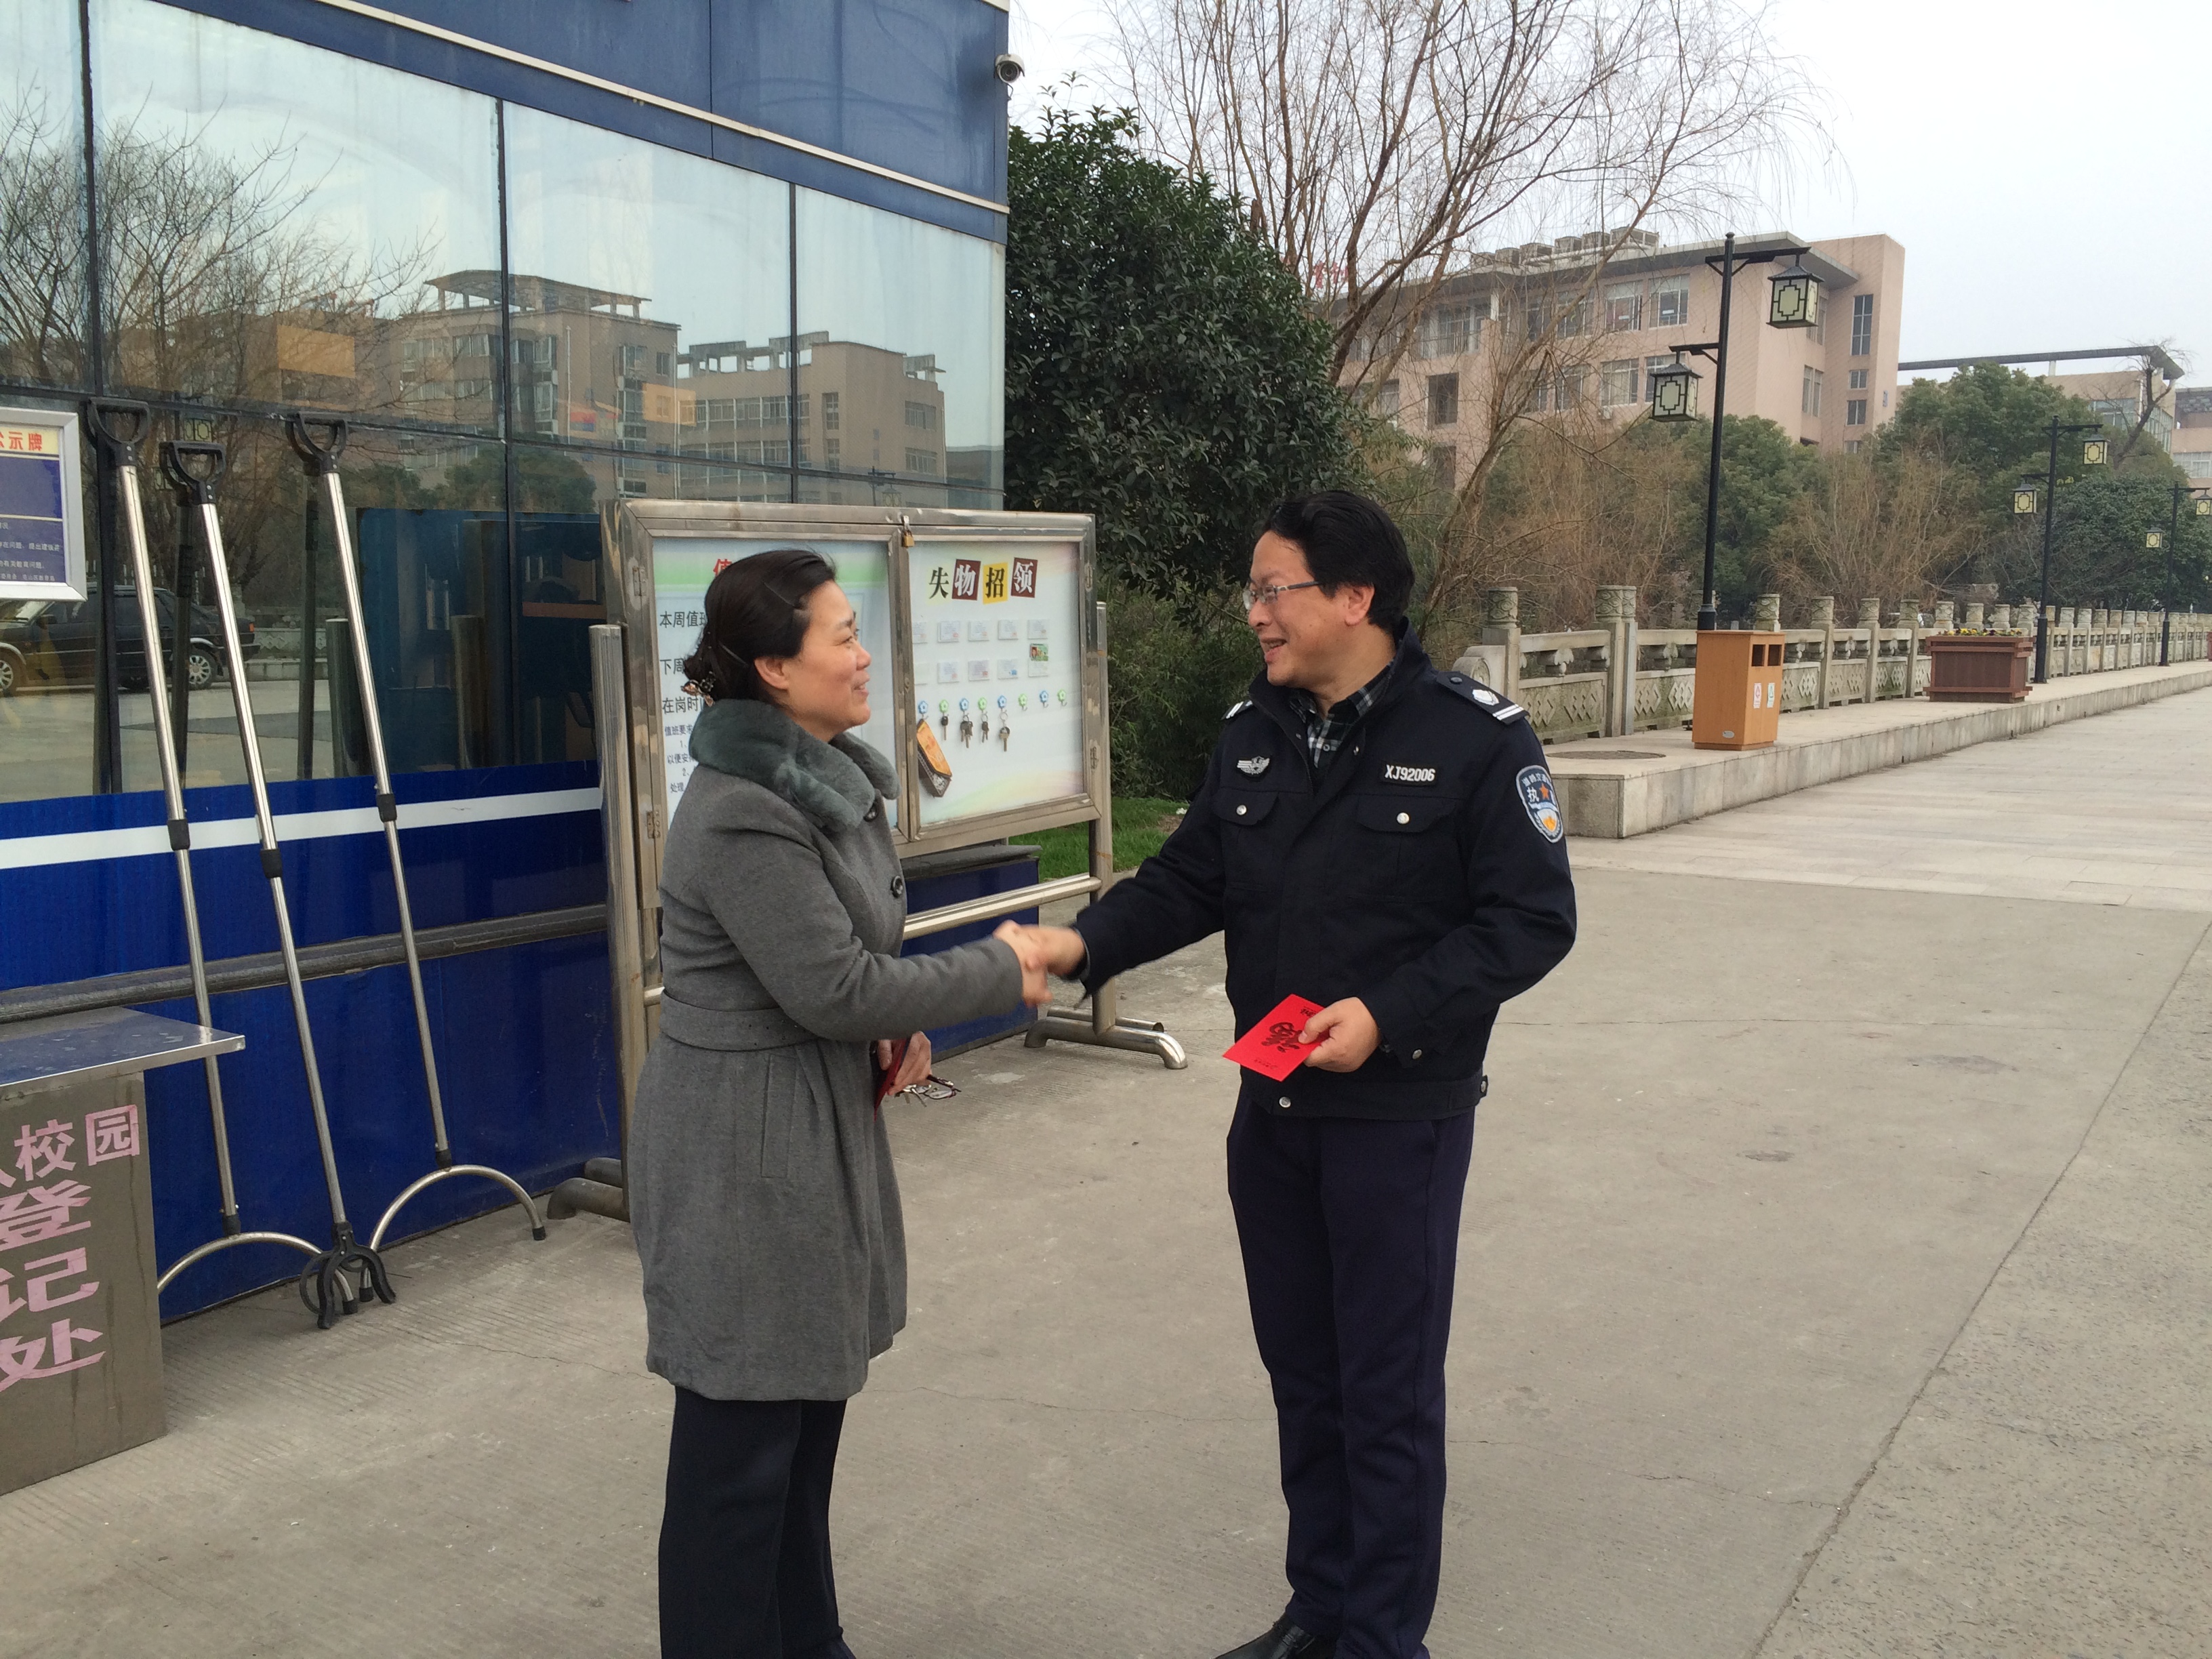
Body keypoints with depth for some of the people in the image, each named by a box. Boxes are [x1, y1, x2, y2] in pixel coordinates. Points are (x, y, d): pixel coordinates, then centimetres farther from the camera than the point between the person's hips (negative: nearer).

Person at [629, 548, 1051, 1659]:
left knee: (809, 1404, 20)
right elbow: (834, 986, -22)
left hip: (818, 1122, 10)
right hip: (745, 1146, -10)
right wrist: (999, 974, -11)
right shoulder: (743, 814, -23)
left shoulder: (829, 774, 7)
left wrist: (898, 1028, -1)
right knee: (743, 1431, 4)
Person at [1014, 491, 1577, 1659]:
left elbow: (1532, 921, -14)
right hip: (1270, 1112, 6)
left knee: (1387, 1392, 7)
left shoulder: (1476, 738, -13)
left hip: (1401, 1118, -6)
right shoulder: (1251, 734, 4)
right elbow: (1187, 882, 7)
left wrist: (1386, 1015, -23)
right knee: (1301, 1377, 18)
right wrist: (1085, 943, -11)